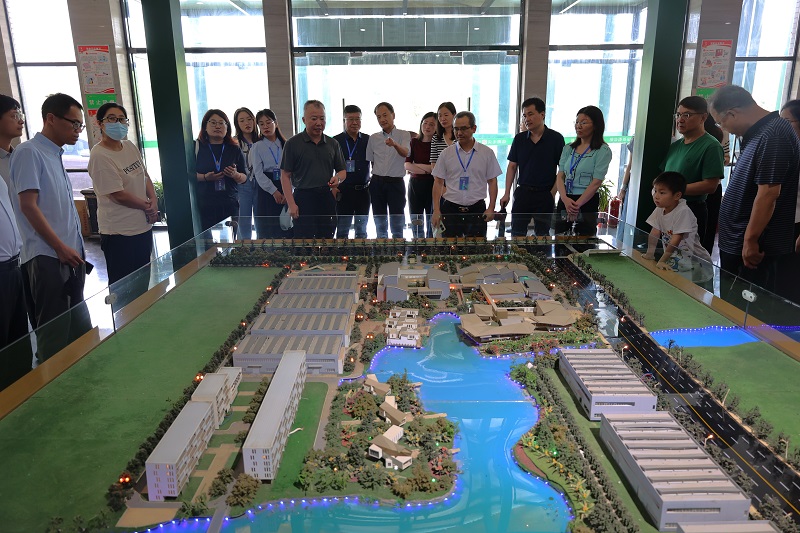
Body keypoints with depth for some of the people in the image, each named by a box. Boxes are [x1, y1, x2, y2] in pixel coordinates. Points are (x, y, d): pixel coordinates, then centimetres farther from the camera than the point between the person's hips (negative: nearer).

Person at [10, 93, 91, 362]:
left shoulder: (55, 155, 15)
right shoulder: (29, 152, -9)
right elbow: (28, 206, -16)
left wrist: (75, 249, 16)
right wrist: (60, 247, -16)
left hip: (71, 254, 8)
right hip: (48, 258, -8)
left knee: (77, 324, 14)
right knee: (54, 330, 0)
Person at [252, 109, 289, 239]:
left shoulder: (286, 145, 7)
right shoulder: (257, 146, 5)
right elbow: (258, 173, -2)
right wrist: (274, 191, -10)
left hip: (285, 190, 1)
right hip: (266, 190, -1)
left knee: (287, 230, -3)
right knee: (267, 231, -2)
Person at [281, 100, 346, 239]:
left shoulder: (333, 144, 12)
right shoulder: (293, 144, 0)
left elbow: (342, 171, 18)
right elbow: (285, 176, -2)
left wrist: (338, 178, -7)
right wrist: (291, 204, -10)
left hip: (327, 198, 4)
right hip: (303, 198, -4)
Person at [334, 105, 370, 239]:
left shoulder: (368, 140, 8)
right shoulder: (336, 141, -2)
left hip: (363, 191, 4)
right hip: (344, 191, -3)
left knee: (362, 229, 13)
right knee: (342, 230, 0)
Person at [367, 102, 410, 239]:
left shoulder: (403, 135, -2)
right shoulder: (373, 138, 9)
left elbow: (405, 153, -22)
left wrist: (395, 144, -42)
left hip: (396, 182, -3)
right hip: (377, 182, 4)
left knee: (397, 223, -1)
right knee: (380, 223, 11)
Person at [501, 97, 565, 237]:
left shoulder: (556, 138, -4)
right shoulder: (519, 139, 5)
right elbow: (512, 166, 8)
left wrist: (553, 193, -10)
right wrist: (507, 193, 2)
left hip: (545, 195, -2)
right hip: (523, 192, 2)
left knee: (542, 234, 9)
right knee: (517, 234, 3)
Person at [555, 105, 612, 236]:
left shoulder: (603, 151, -3)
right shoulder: (568, 148, 11)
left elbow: (596, 182, -10)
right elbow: (560, 176, 4)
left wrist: (577, 204, -16)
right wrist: (565, 199, -13)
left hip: (587, 201, -4)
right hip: (564, 200, 5)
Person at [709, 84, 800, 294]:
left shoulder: (772, 136, -19)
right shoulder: (758, 133, 12)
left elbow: (768, 194, -24)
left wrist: (750, 241, -20)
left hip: (753, 250, -10)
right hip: (734, 244, 10)